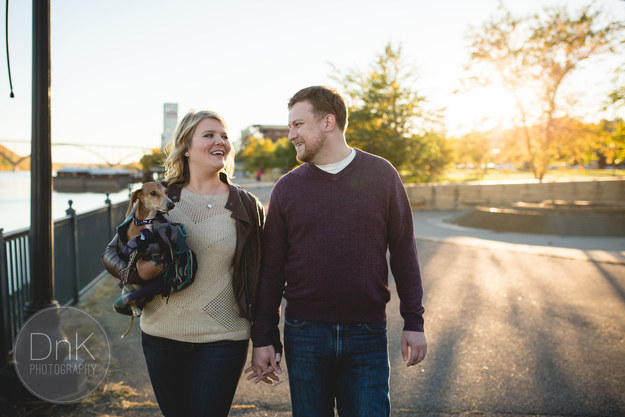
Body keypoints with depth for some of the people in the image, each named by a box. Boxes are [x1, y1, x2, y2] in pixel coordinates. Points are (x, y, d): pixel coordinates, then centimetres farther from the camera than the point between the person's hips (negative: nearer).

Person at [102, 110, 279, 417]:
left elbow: (260, 278, 2)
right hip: (161, 334, 2)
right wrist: (139, 272, -15)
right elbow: (112, 254, 7)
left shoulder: (248, 207, 0)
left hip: (222, 339, -2)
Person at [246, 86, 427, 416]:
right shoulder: (287, 188, 3)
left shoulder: (381, 175, 1)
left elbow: (403, 251, 3)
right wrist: (262, 338, 3)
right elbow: (271, 269, 4)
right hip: (305, 335, 1)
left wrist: (414, 322, 0)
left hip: (367, 333, -1)